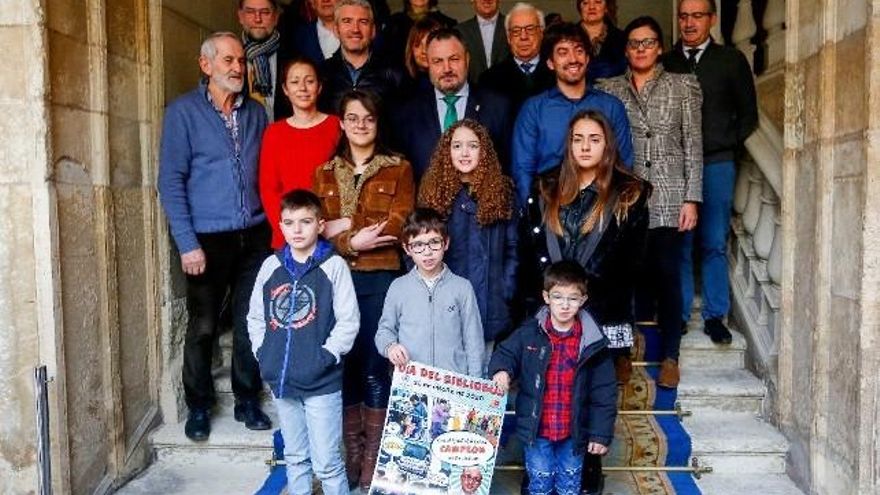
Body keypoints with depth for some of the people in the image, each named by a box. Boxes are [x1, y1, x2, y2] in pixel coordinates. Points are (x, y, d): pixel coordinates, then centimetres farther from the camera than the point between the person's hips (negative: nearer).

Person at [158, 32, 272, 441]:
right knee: (202, 327, 6)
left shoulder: (256, 112, 9)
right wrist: (187, 243, -13)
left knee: (250, 323, 9)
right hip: (208, 239, -3)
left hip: (255, 237, 4)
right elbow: (171, 181, -7)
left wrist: (273, 226, 5)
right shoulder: (183, 112, -3)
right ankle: (198, 407, 23)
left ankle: (247, 401, 25)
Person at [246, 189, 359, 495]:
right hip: (280, 378, 5)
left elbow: (348, 321, -9)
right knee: (295, 457, 20)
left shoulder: (333, 266, -8)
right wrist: (262, 353, 2)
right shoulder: (270, 266, 5)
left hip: (321, 381, -4)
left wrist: (326, 356, -15)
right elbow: (255, 317, 12)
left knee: (327, 462, 1)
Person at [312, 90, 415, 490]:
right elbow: (320, 229, 4)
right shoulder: (325, 172, 15)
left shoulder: (398, 168, 6)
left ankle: (374, 455, 12)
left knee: (375, 365, 0)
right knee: (344, 362, 5)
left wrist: (346, 228, -10)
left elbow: (397, 226, -7)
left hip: (380, 278, -2)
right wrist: (353, 243, -13)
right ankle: (352, 451, 18)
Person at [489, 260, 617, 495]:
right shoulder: (529, 333, -10)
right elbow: (505, 353, 5)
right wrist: (501, 370, -19)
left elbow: (604, 392, -5)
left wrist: (601, 434, -5)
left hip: (574, 432, 0)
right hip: (536, 430, 0)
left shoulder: (593, 343, -10)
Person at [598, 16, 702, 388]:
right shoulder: (610, 90, 9)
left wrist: (692, 198, -3)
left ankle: (669, 355, 10)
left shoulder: (683, 86, 7)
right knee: (635, 274, 3)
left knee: (667, 274, -1)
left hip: (669, 198, -1)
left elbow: (693, 145, 3)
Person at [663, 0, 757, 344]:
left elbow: (748, 114, 11)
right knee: (679, 244, 1)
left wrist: (729, 144, 0)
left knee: (714, 244, 0)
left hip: (717, 164, 0)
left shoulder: (732, 61, 10)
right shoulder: (665, 63, 10)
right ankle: (679, 315, 9)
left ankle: (715, 316, 9)